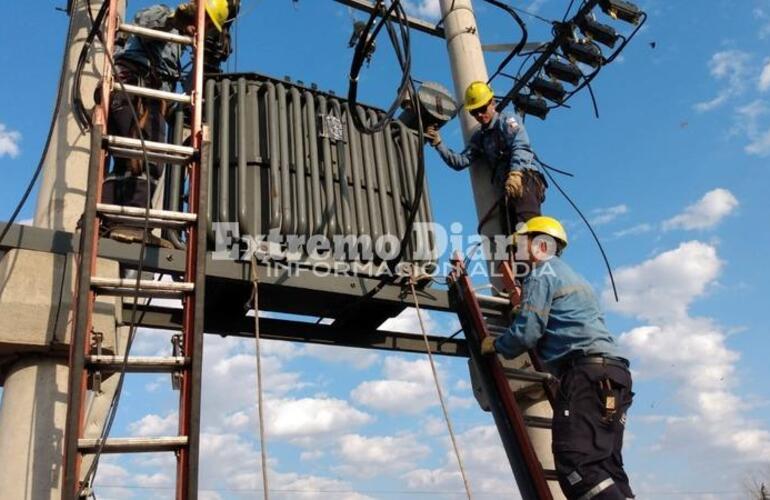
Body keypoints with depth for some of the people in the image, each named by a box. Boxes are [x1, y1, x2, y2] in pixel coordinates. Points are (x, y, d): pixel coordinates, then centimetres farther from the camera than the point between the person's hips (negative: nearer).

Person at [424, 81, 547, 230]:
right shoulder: (479, 137, 26)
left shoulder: (508, 120, 8)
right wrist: (438, 144, 3)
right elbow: (460, 162, 15)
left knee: (527, 220, -31)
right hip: (507, 189, 7)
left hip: (526, 178, -6)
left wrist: (515, 173, -28)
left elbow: (521, 148, -10)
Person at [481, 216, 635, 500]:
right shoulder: (567, 274, 31)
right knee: (605, 465, 6)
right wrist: (523, 304, 46)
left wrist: (495, 346, 11)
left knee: (575, 462, -18)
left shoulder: (542, 274, 1)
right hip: (612, 374, 10)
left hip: (587, 372, -10)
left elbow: (527, 333, -8)